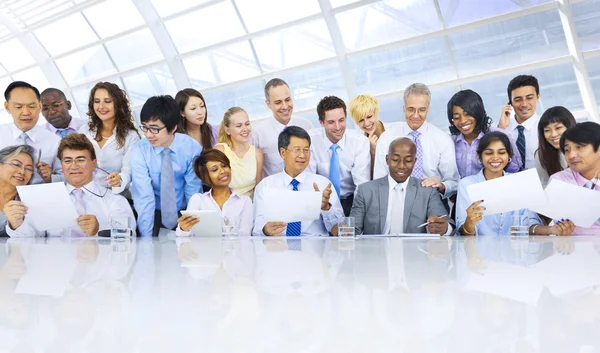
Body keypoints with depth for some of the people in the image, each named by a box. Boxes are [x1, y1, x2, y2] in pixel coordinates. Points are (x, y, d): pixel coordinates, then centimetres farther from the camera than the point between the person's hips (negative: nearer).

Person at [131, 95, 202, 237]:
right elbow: (144, 197, -19)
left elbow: (193, 192, -8)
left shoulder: (192, 147, -11)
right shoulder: (139, 151, -14)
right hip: (154, 213, -1)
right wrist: (146, 237, -25)